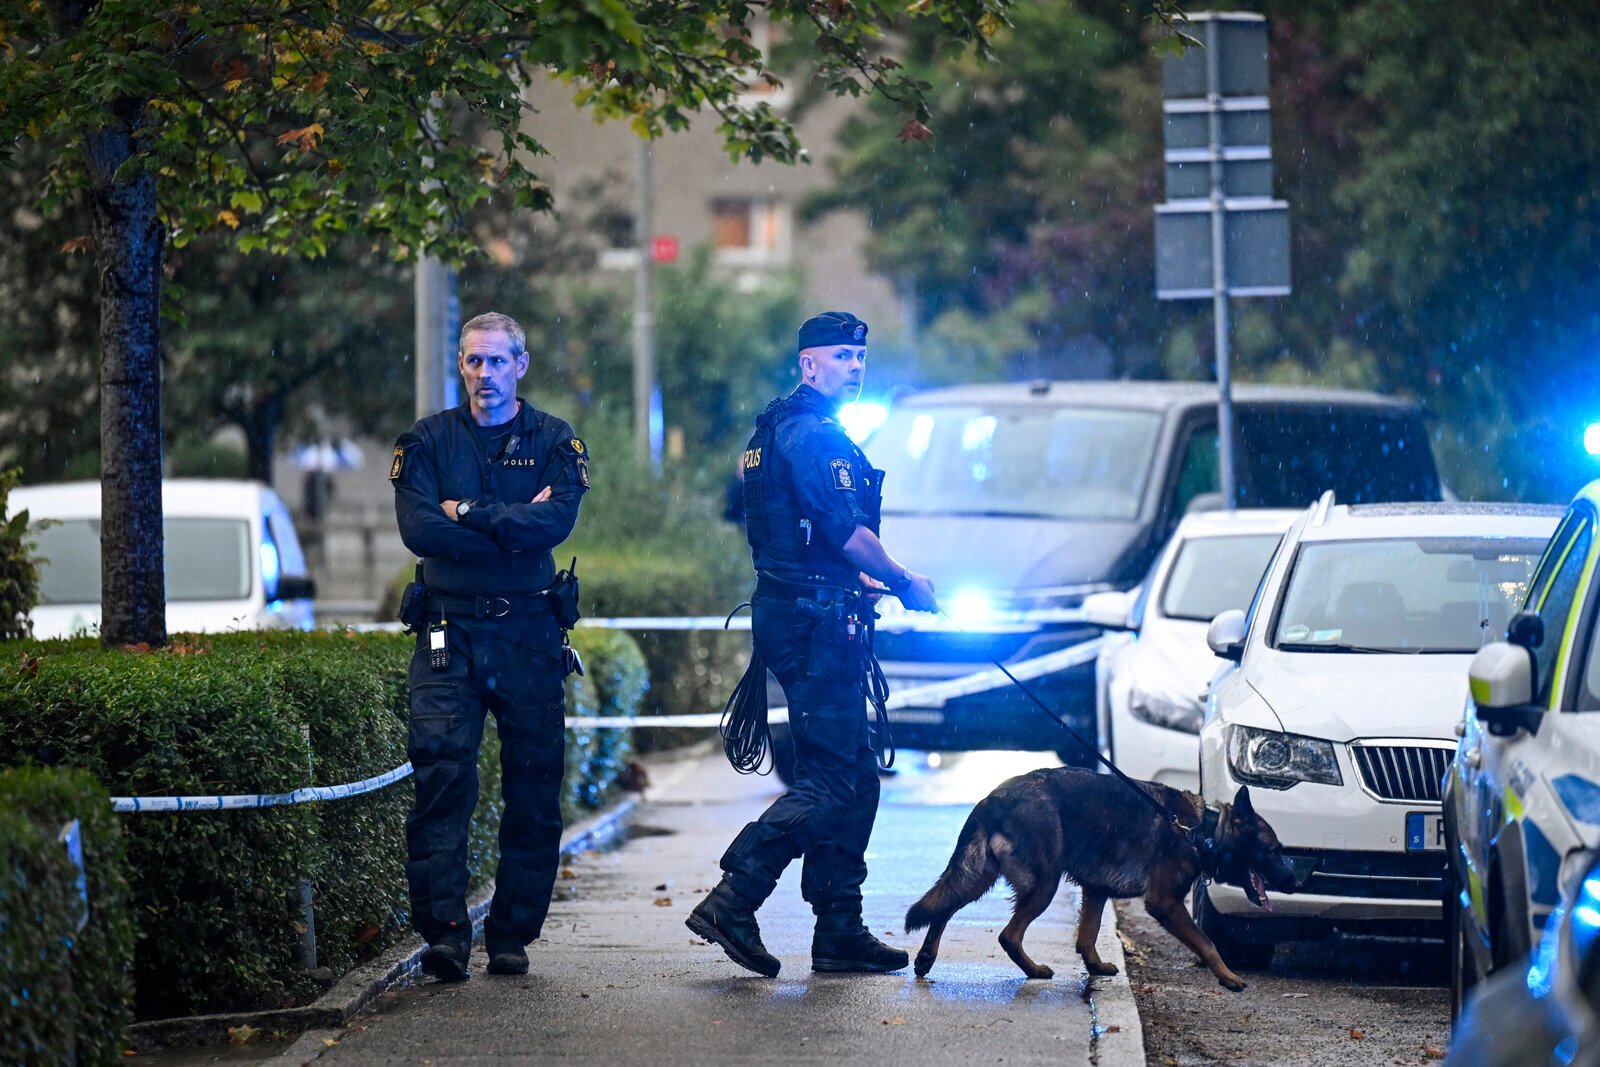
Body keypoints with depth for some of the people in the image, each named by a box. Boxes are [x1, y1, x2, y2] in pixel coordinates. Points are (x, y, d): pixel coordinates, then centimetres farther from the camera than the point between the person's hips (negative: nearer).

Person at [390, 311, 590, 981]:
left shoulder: (554, 442, 7)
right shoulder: (427, 442, 8)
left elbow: (557, 523, -11)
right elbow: (419, 529, -8)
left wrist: (468, 513, -11)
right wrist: (513, 526, -10)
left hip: (528, 632, 1)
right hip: (448, 630, -1)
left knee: (533, 788, 2)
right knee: (442, 776, -14)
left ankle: (512, 937, 9)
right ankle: (444, 932, -17)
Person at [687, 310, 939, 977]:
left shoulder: (776, 433, 21)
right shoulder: (813, 435, -13)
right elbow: (847, 532, -20)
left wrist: (861, 582, 23)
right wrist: (905, 585, -7)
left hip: (794, 616, 11)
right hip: (817, 622, -11)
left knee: (856, 778, 11)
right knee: (830, 783, -12)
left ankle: (839, 932, 12)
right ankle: (730, 903, -16)